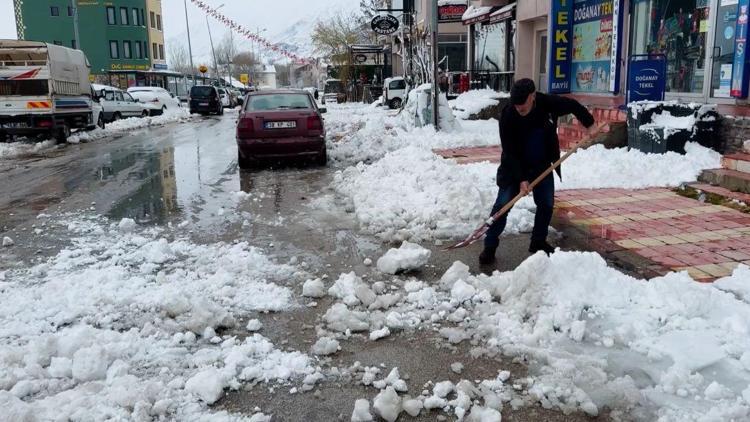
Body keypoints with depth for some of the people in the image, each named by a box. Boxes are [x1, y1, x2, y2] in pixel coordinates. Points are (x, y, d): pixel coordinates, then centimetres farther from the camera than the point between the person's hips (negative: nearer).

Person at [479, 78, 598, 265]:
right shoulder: (508, 116, -25)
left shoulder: (548, 103, -19)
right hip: (514, 167, -3)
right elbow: (510, 152, -21)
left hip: (542, 166, 3)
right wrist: (521, 179, -25)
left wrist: (589, 123, 4)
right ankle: (490, 247, -1)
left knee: (546, 205, 5)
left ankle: (538, 242, 24)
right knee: (503, 204, -9)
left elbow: (573, 105, 3)